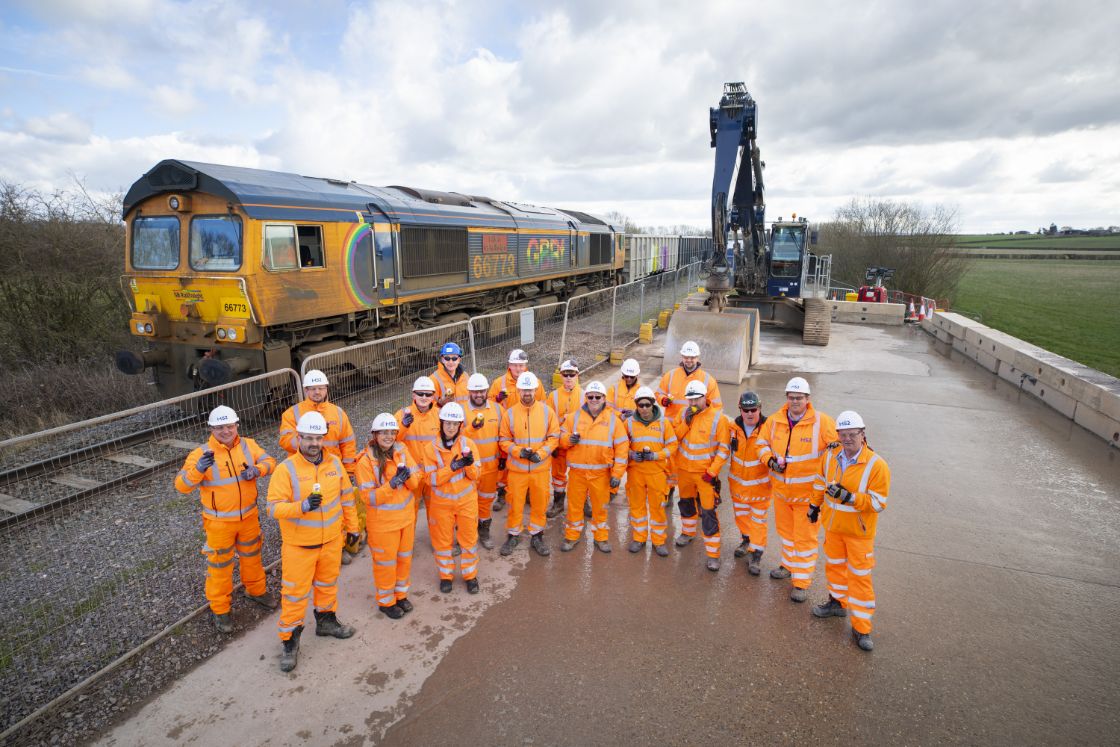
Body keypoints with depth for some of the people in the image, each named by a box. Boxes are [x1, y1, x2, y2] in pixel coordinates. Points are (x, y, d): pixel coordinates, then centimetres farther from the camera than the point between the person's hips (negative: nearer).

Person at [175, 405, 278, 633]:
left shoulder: (248, 445, -4)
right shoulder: (202, 454, -16)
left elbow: (269, 461, 0)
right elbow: (181, 485, -21)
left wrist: (257, 470, -22)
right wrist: (198, 469, -41)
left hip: (248, 517, 4)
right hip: (219, 522, -4)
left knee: (252, 556, 22)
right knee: (220, 565, 9)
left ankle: (256, 590, 45)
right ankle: (219, 609, 26)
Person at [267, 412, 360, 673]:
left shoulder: (335, 463, -4)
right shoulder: (286, 469, -18)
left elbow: (346, 496, 7)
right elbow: (274, 507, -20)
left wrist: (352, 526, 12)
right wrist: (303, 506, -36)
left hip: (332, 540, 4)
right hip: (299, 545, -4)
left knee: (328, 583, 22)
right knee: (295, 593, 6)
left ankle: (326, 620, 45)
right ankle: (290, 641, 24)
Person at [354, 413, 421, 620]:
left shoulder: (402, 450, -5)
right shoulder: (365, 461, -19)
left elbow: (416, 480, -2)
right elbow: (367, 496, -20)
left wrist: (408, 475, -24)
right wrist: (392, 484, -32)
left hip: (406, 517, 5)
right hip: (382, 523, -5)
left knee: (405, 558, 20)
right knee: (385, 563, 11)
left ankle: (401, 595, 41)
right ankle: (386, 602, 33)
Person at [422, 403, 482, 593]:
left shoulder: (468, 443, -8)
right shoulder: (430, 447, -11)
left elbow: (475, 475, -5)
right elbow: (431, 479, -15)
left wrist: (469, 465, -27)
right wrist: (451, 467, -28)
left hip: (466, 500, 1)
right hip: (441, 502, 0)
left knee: (469, 538, 10)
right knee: (442, 540, 13)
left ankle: (470, 575, 29)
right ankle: (446, 575, 33)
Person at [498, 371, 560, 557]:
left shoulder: (547, 411, -3)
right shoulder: (510, 413, -4)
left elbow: (554, 437, -1)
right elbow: (504, 440, 0)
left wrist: (540, 453, -14)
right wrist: (519, 451, -17)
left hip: (541, 467, 1)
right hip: (517, 468, -1)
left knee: (539, 503, 12)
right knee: (515, 503, 9)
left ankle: (536, 536, 30)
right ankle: (512, 536, 29)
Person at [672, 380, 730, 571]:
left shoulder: (718, 418, -14)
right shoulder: (684, 414, 0)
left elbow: (723, 448, -12)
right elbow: (674, 437, -3)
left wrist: (713, 472, -15)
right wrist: (687, 422, -17)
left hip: (705, 473, -5)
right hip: (684, 469, 5)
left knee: (708, 512, -4)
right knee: (686, 502, 23)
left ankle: (713, 554, 7)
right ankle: (688, 532, 49)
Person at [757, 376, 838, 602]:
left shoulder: (821, 422, -13)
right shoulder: (774, 420, -1)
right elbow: (763, 443, 9)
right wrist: (770, 460, -7)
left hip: (808, 491, -4)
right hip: (780, 488, 5)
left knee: (805, 537, 3)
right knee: (785, 530, 22)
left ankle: (801, 582, 16)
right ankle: (789, 565, 45)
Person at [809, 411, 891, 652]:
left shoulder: (876, 465, -21)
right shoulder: (830, 456, -6)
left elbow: (879, 503, -20)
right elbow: (821, 482, 12)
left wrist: (850, 497, -33)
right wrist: (815, 504, 20)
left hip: (859, 532, -5)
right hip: (832, 525, 5)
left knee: (860, 577, 4)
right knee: (833, 565, 22)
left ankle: (861, 628, 16)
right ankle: (838, 602, 45)